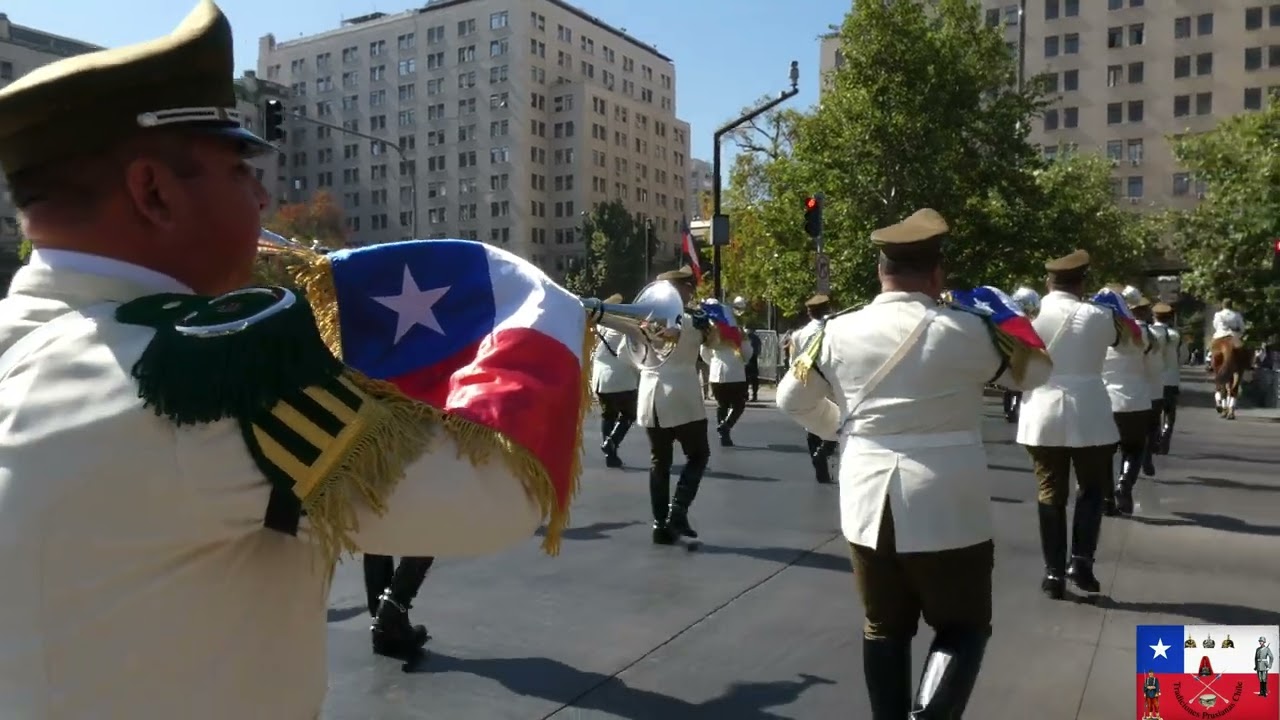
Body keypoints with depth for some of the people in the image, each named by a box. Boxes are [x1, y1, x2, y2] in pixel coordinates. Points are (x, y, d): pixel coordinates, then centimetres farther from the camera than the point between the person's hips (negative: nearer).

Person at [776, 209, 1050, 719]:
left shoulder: (839, 331, -1)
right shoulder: (966, 330, -10)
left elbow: (792, 399, 11)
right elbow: (1035, 371, 7)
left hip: (868, 501, 3)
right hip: (947, 505, -3)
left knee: (885, 628, 17)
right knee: (963, 626, 12)